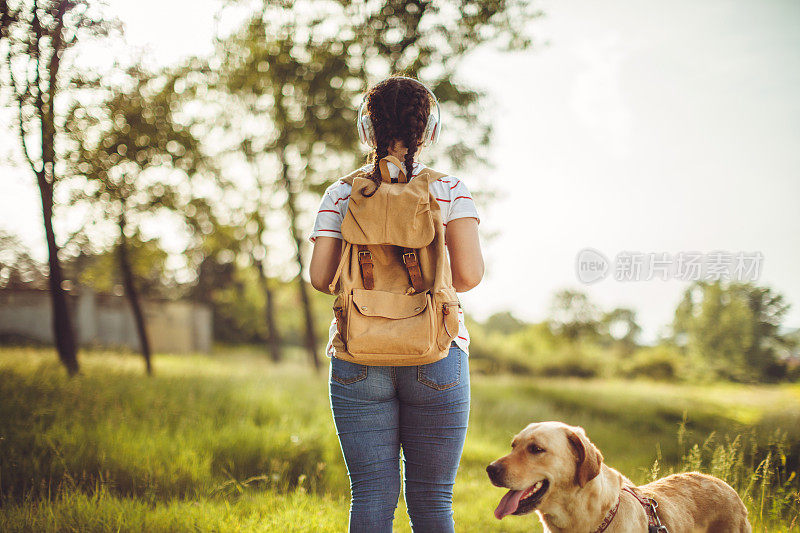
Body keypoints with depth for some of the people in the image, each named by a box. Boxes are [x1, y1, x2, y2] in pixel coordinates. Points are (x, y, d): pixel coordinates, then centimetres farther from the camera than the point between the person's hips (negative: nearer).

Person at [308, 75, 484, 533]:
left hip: (358, 359, 1)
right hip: (436, 358, -1)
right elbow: (469, 273, -8)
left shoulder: (342, 193, 5)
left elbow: (321, 276, -1)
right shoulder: (450, 190, 1)